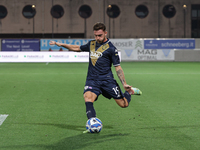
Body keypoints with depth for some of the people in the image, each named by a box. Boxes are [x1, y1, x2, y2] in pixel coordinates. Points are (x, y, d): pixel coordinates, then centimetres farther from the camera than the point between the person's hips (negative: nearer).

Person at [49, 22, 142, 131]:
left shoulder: (111, 48, -4)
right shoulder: (91, 44, 12)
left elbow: (118, 67, -3)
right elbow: (78, 48, 31)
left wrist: (124, 84, -10)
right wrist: (61, 44, 25)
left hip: (107, 80, -3)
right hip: (92, 80, 3)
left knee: (123, 104, 0)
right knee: (88, 98, -28)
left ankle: (130, 91, 33)